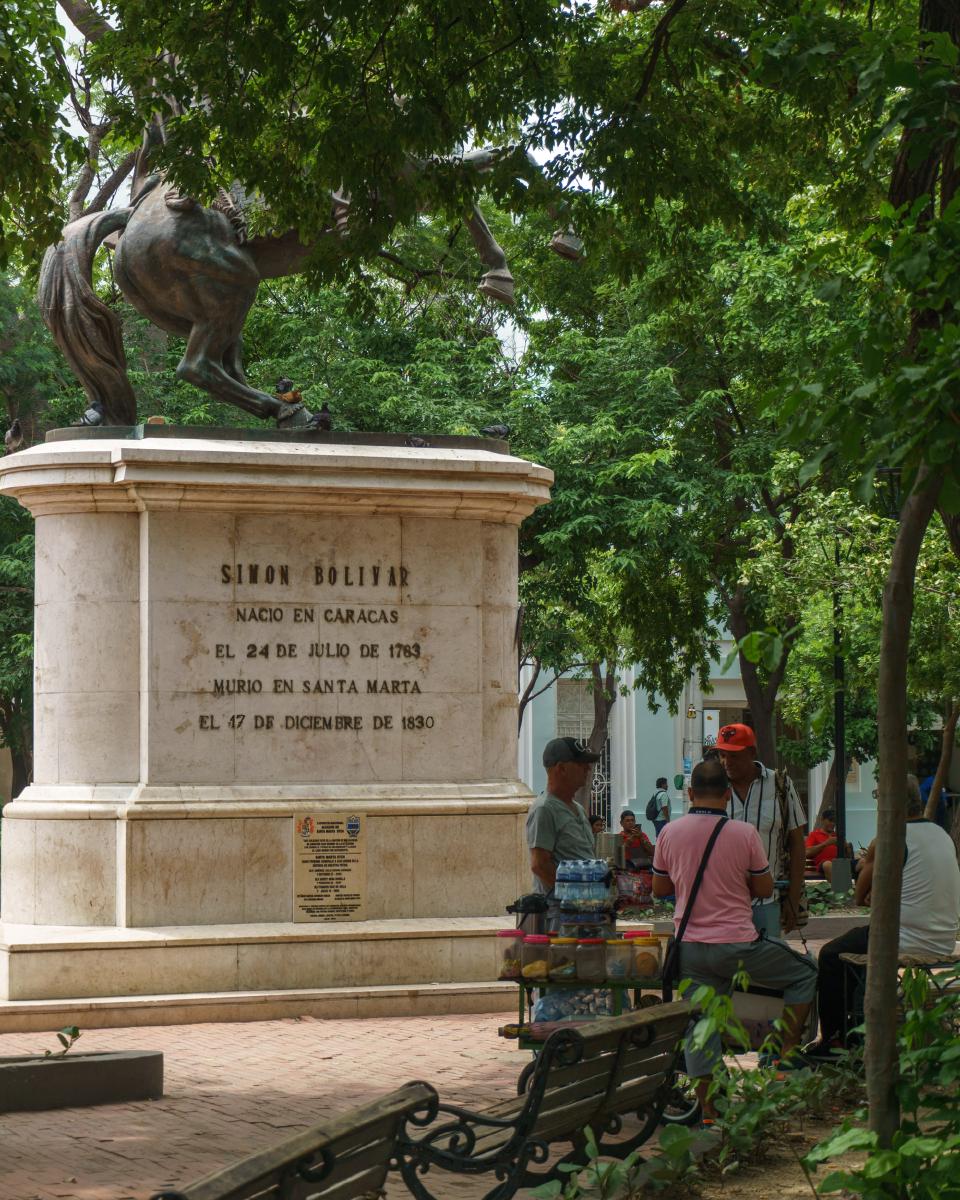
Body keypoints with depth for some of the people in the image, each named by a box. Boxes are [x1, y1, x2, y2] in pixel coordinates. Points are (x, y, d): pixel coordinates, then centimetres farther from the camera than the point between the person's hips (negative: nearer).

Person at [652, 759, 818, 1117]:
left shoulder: (670, 833, 0)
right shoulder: (744, 833, -8)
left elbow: (659, 888, 11)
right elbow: (765, 889, 1)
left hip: (690, 946, 3)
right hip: (737, 944, -3)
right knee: (805, 972, 17)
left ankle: (707, 1109, 7)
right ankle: (787, 1052, 13)